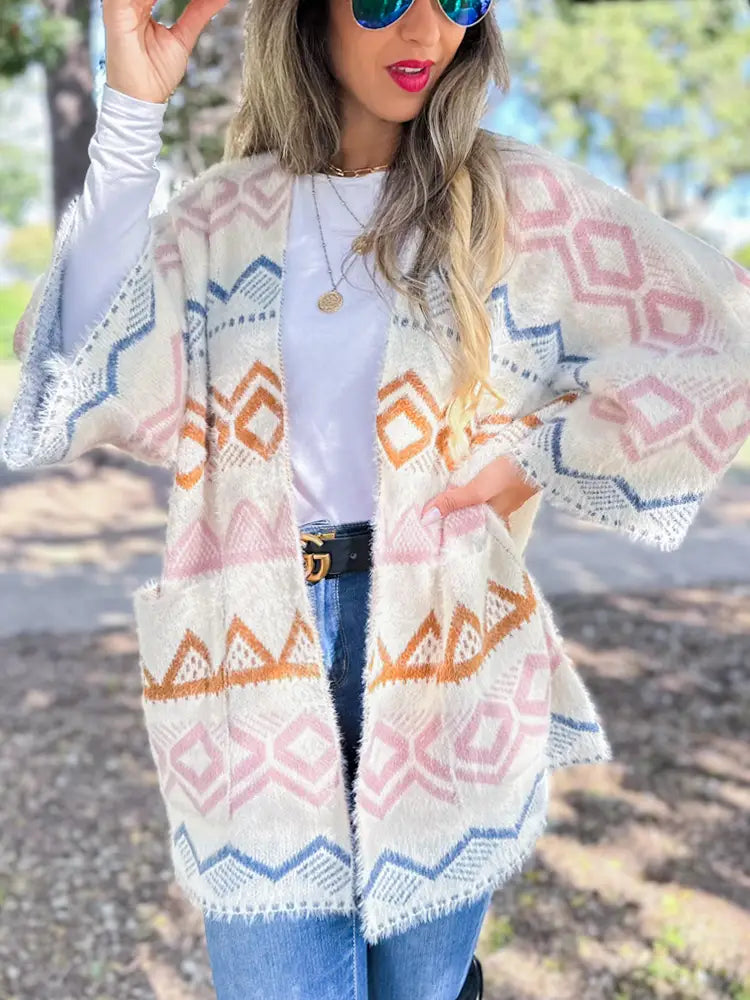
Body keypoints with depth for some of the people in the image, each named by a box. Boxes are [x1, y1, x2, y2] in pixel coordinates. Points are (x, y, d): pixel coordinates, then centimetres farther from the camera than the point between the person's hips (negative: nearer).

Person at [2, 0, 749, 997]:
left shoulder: (521, 200, 1)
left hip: (439, 659, 0)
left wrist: (542, 458, -5)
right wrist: (131, 120, -15)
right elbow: (91, 389, -11)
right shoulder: (222, 215, 5)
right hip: (259, 667, 1)